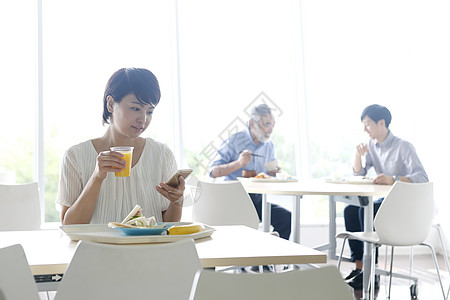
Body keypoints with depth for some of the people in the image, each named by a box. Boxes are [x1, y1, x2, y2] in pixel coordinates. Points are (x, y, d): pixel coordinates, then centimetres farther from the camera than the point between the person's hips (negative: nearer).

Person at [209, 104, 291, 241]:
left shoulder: (269, 145, 11)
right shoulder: (234, 141, -7)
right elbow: (213, 172, -11)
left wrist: (273, 172, 0)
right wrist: (239, 163, -24)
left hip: (258, 199, 6)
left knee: (286, 217, -16)